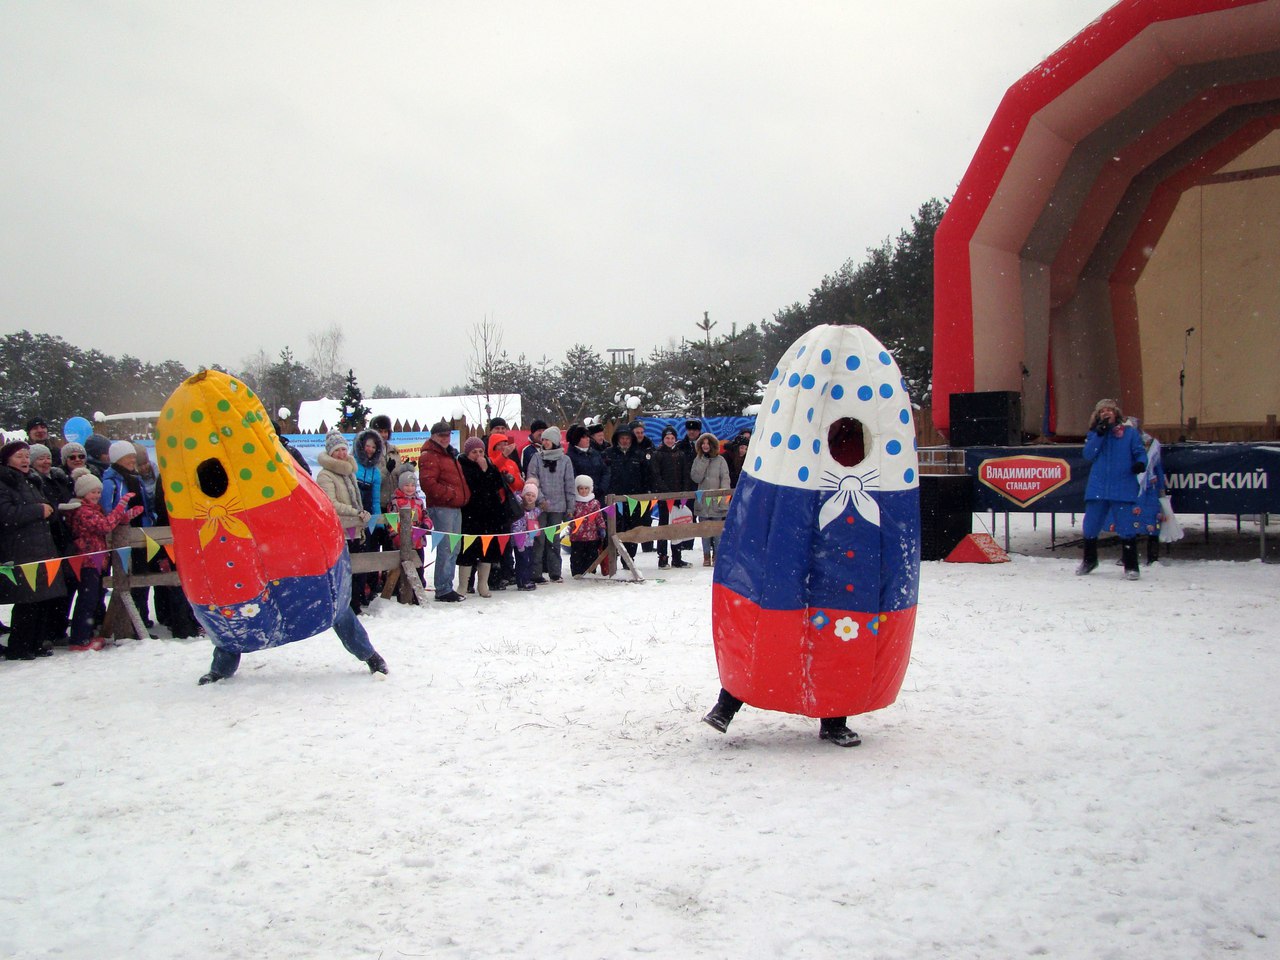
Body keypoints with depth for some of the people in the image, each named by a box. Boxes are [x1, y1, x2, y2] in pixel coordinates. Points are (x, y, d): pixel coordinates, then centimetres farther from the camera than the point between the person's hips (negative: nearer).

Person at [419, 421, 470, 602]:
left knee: (453, 549, 12)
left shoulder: (450, 455, 22)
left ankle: (448, 586, 19)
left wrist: (465, 495, 14)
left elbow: (460, 480, 32)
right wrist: (449, 494, -17)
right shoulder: (429, 456, -7)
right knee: (445, 549, -11)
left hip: (456, 507, 9)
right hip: (441, 508, -9)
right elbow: (428, 482, -19)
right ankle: (443, 590, -8)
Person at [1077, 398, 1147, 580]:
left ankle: (1131, 566, 4)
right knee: (1091, 527, 10)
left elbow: (1140, 452, 0)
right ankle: (1089, 560, 31)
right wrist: (1099, 434, -10)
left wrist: (1140, 463, -21)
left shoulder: (1129, 432, 4)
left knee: (1127, 528, -6)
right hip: (1097, 488, 3)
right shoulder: (1094, 433, 11)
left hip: (1123, 489, -3)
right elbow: (1088, 455, -1)